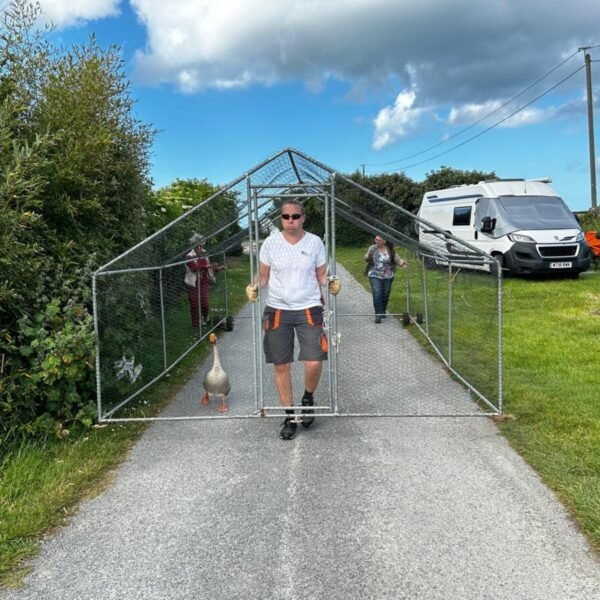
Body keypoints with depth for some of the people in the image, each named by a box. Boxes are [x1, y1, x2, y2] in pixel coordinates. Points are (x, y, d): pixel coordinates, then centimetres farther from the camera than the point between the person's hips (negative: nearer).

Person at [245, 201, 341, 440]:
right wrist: (255, 286, -13)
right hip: (277, 310, 1)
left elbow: (321, 275, 6)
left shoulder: (315, 242, -1)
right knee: (281, 365, 5)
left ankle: (308, 397, 21)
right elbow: (263, 275, 6)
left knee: (314, 363, -13)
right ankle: (289, 415, 24)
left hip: (309, 309, -1)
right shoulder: (270, 242, -1)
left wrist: (331, 283, -14)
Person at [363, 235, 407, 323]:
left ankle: (383, 311, 32)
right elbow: (365, 258, -5)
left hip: (388, 276, 2)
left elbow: (397, 259, -5)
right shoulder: (372, 248, -1)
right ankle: (378, 315, -9)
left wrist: (401, 262, -28)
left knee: (385, 295, 10)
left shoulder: (391, 250, 0)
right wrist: (368, 256, -29)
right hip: (375, 276, -2)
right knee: (377, 295, -13)